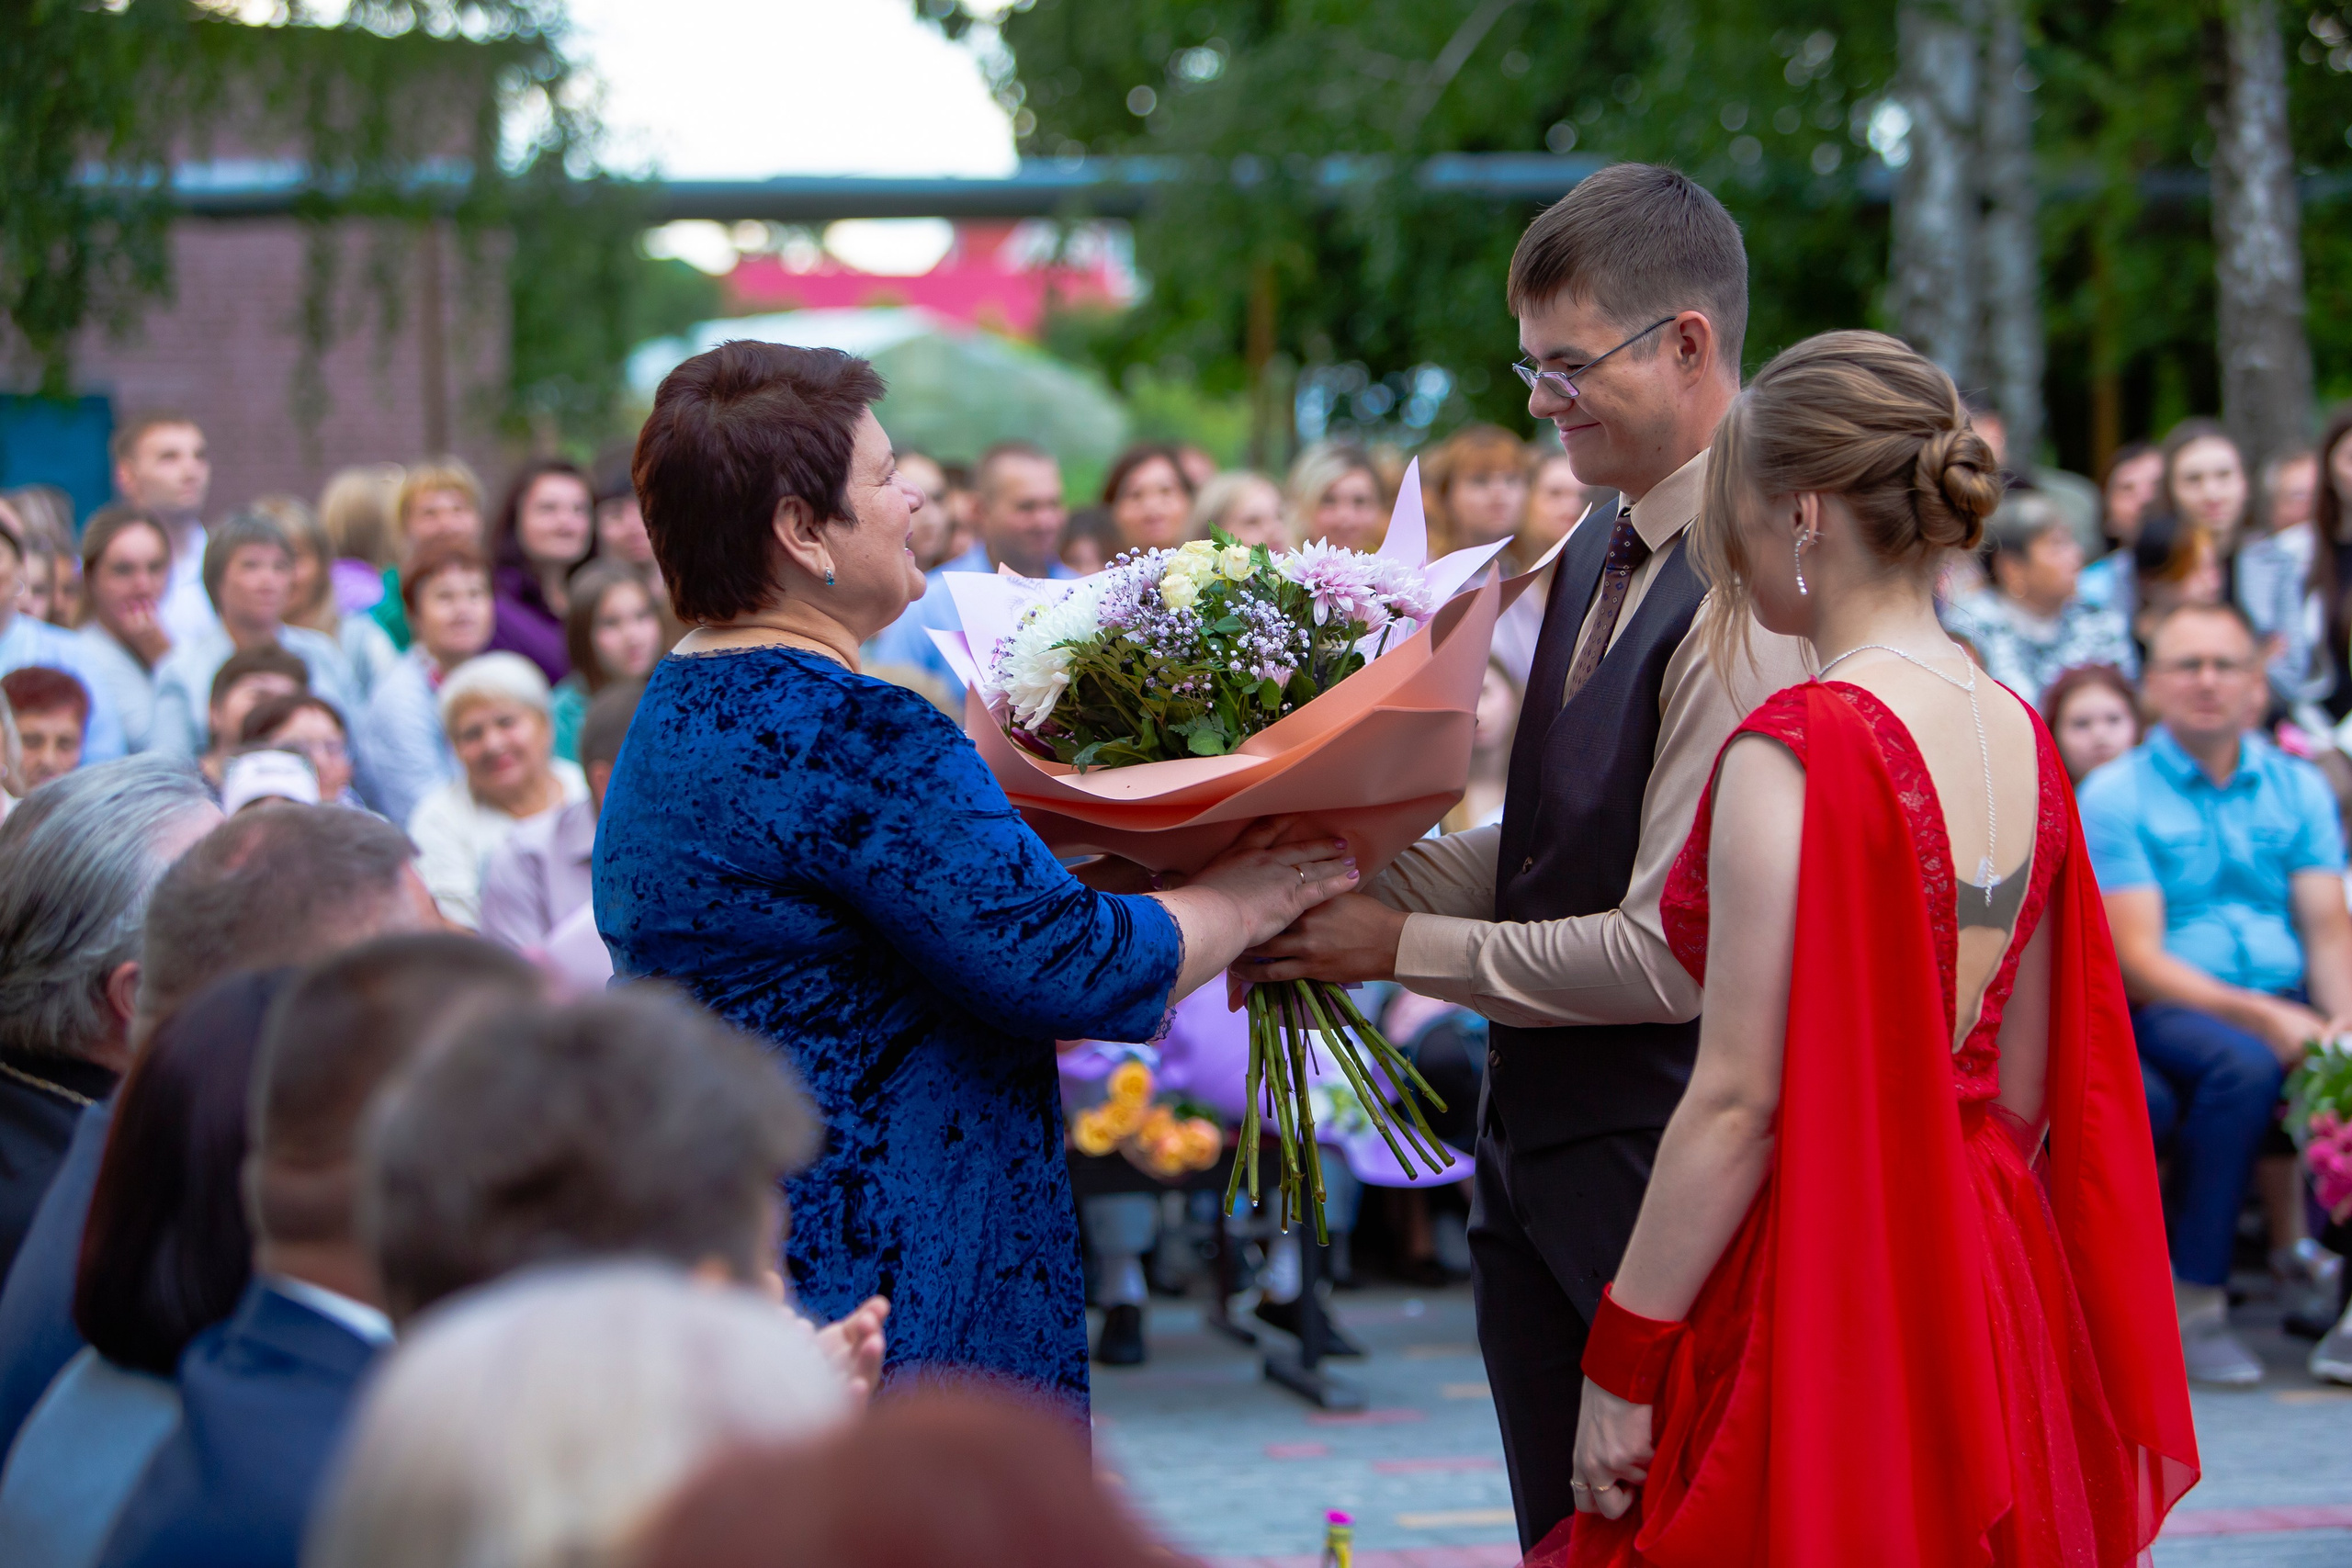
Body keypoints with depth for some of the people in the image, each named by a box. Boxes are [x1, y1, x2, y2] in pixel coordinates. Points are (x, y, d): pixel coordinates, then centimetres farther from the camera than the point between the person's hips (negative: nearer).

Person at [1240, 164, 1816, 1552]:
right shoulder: (1600, 553, 9)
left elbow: (1672, 952, -22)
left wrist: (1404, 949, -13)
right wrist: (1347, 888, 1)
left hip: (1654, 1176, -9)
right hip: (1536, 1152, 9)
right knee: (1563, 1537, 16)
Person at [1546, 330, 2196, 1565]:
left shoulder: (1796, 750, -16)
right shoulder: (2016, 738, 7)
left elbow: (1739, 1104, -17)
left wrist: (1620, 1366, -12)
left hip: (1816, 1278, -8)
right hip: (1992, 1275, 8)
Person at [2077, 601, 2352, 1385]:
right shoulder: (2115, 794, 3)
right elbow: (2138, 959, -7)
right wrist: (2258, 1016, -20)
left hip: (2286, 1005, 4)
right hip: (2167, 1010, -4)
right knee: (2244, 1065, -36)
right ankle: (2191, 1307, -27)